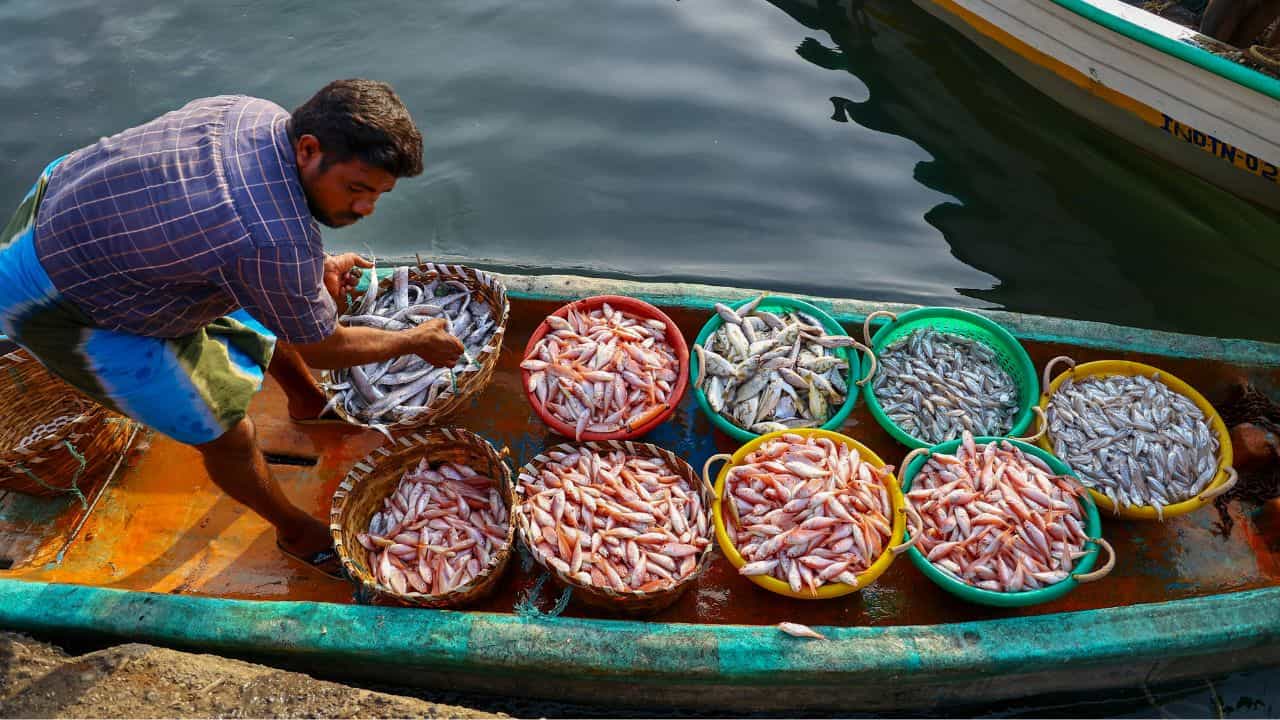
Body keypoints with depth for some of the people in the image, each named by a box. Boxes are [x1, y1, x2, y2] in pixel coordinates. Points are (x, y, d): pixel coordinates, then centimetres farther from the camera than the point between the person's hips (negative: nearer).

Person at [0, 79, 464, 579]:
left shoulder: (261, 115, -15)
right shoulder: (276, 244, -38)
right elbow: (320, 348, -19)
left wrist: (315, 267, 2)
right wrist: (417, 342, -6)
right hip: (58, 302, -8)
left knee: (256, 306, 21)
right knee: (224, 432, -2)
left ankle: (309, 401, 47)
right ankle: (297, 532, 24)